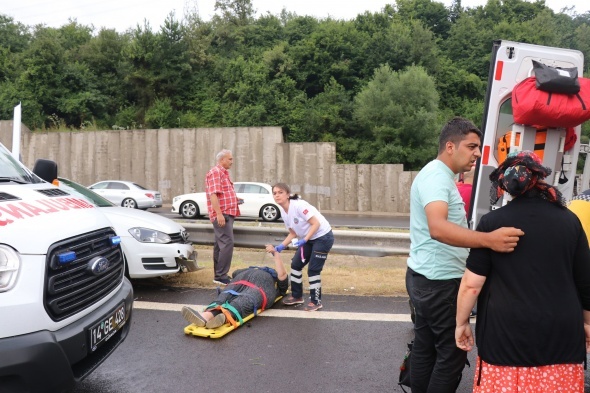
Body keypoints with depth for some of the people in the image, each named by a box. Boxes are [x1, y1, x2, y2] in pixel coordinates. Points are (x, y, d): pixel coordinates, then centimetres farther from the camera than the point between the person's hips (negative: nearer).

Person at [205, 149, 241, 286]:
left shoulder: (224, 173, 20)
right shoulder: (215, 172, -11)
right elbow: (213, 194, -21)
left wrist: (236, 199, 14)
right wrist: (219, 214, -27)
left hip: (226, 214, 11)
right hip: (222, 214, -11)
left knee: (220, 244, 12)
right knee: (227, 243, -14)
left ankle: (219, 275, 19)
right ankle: (221, 276, -12)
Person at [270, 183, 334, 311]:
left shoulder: (299, 205, -24)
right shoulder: (283, 212, 1)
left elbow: (316, 224, -24)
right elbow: (293, 233, 8)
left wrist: (304, 240, -30)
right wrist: (281, 246, -4)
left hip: (323, 237, -8)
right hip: (308, 239, 8)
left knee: (313, 269, -8)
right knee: (295, 264, 8)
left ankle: (316, 301, 7)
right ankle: (297, 296, 24)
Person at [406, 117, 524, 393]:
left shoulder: (439, 175, 14)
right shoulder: (436, 176, -20)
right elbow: (438, 228, -38)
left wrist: (484, 239, 27)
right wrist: (488, 240, -49)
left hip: (426, 278, 10)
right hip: (439, 281, -10)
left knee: (425, 348, 16)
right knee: (452, 354, 1)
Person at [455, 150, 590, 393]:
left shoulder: (492, 222, -7)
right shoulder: (569, 220, 1)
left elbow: (472, 284, -8)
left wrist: (461, 322, 5)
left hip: (507, 332, -2)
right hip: (561, 334, 3)